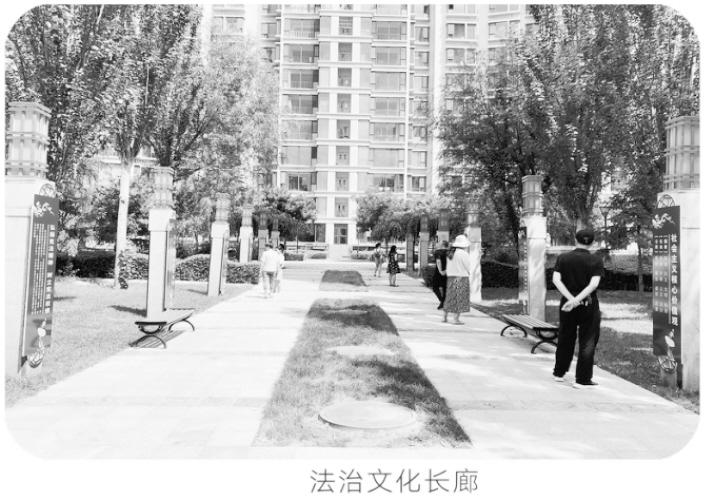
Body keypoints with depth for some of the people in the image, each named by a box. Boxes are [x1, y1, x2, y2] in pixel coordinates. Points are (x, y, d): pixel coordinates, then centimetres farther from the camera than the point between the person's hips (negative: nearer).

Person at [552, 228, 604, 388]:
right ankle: (582, 380, 9)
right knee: (587, 342, 7)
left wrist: (570, 298, -19)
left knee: (565, 339, 18)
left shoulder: (562, 258, -1)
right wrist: (578, 299, -23)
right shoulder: (596, 261, -7)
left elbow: (556, 279, -14)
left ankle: (559, 372, 30)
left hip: (567, 304, 3)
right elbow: (594, 284, -20)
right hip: (589, 305, -3)